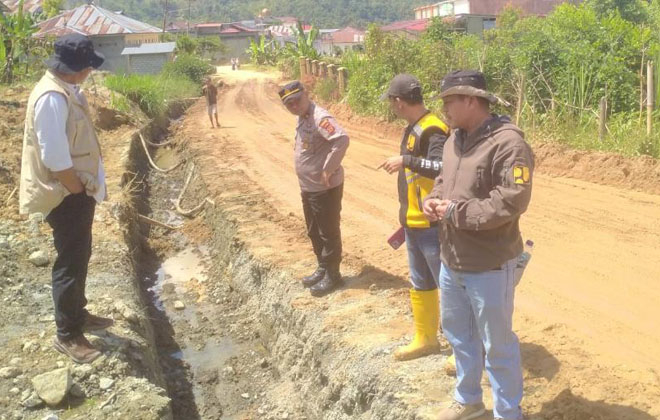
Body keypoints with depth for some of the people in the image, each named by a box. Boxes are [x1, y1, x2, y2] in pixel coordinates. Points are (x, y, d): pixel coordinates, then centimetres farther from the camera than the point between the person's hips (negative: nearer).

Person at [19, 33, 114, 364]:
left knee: (80, 257, 21)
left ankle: (78, 315, 37)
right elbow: (55, 158, -26)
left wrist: (85, 189, 15)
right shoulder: (52, 98, -25)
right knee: (70, 264, 1)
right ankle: (67, 335, 15)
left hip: (78, 190, 10)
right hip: (67, 196, -10)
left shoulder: (65, 90, 7)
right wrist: (78, 191, -14)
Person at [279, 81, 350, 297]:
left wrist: (329, 169, -29)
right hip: (308, 187, 10)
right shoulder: (302, 118, 8)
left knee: (328, 233, 4)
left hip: (325, 188, -10)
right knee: (314, 231, 20)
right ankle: (322, 268, 36)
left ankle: (332, 275, 17)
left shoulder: (319, 117, -21)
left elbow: (342, 139, -35)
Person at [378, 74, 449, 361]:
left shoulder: (432, 130, -19)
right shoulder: (413, 128, 11)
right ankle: (425, 339, 35)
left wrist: (406, 160, -30)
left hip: (432, 225, -10)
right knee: (420, 285, 20)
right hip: (414, 224, 10)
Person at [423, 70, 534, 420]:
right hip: (451, 260, 9)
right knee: (458, 333, 23)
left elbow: (512, 201, -27)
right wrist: (432, 201, -2)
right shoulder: (455, 139, 8)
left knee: (497, 345, 8)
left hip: (488, 265, -9)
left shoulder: (507, 143, -20)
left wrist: (455, 212, -21)